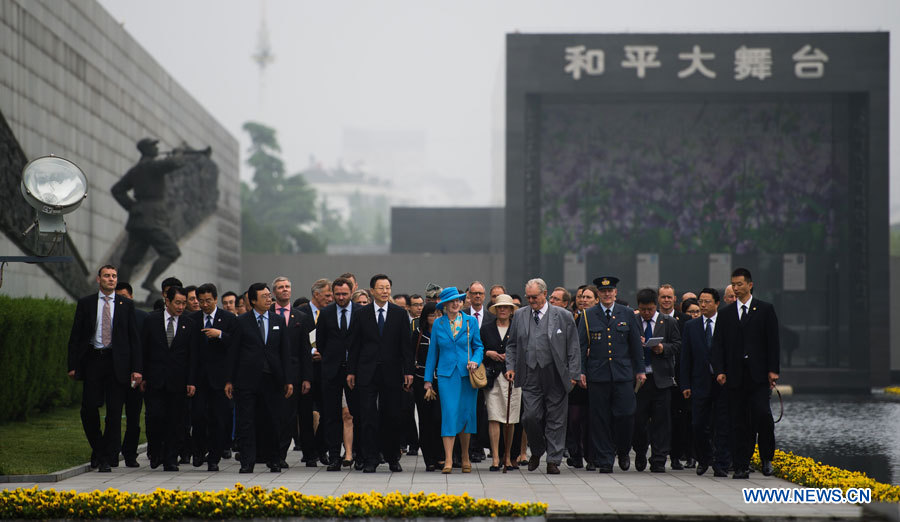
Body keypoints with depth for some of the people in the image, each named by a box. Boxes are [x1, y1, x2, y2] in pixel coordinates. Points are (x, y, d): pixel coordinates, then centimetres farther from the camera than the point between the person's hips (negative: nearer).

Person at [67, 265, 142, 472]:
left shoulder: (126, 305, 8)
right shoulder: (85, 303, 8)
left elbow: (134, 338, 6)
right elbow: (75, 336, 8)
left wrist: (137, 368, -2)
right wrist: (73, 365, -1)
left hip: (117, 363, 0)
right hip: (92, 361, 0)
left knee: (114, 412, -1)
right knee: (89, 408, -5)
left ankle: (106, 459, 5)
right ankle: (97, 449, 18)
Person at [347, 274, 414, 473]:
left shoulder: (400, 314, 5)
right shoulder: (362, 313, 4)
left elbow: (406, 344, 4)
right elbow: (355, 344, 5)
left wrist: (408, 371, -3)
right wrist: (351, 371, 1)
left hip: (392, 372, 0)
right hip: (367, 372, 0)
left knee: (392, 417, 6)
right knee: (368, 417, -3)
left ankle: (392, 458, 18)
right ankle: (370, 460, 1)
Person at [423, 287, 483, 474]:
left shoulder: (471, 321, 6)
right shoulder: (438, 324, 6)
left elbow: (479, 346, 11)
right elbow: (433, 351, 9)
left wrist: (475, 361, -10)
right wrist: (428, 379, 7)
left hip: (468, 374, 1)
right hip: (446, 374, -1)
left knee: (467, 414, 3)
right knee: (449, 414, -9)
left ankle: (465, 456, 18)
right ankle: (448, 460, -10)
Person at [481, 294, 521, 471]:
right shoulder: (486, 329, 10)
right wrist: (488, 353, -5)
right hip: (493, 377, 0)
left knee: (510, 420, 3)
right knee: (494, 417, -9)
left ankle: (507, 458, 13)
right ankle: (495, 458, -11)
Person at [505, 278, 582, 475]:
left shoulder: (563, 316, 2)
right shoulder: (520, 315, 11)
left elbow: (573, 347, 3)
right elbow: (512, 345, 17)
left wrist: (574, 374, -3)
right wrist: (510, 367, 3)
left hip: (556, 377, -2)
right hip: (530, 376, 2)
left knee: (555, 420, 1)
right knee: (530, 416, -5)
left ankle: (553, 460, 9)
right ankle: (536, 451, 19)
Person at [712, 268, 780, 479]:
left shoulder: (765, 310, 7)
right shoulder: (726, 314, 13)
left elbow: (773, 342, 3)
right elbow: (718, 345, 9)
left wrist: (773, 370, -6)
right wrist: (720, 371, -3)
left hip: (759, 374, -2)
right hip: (735, 376, 2)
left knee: (762, 413, -14)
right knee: (739, 422, 1)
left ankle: (767, 458, 6)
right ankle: (741, 467, 5)